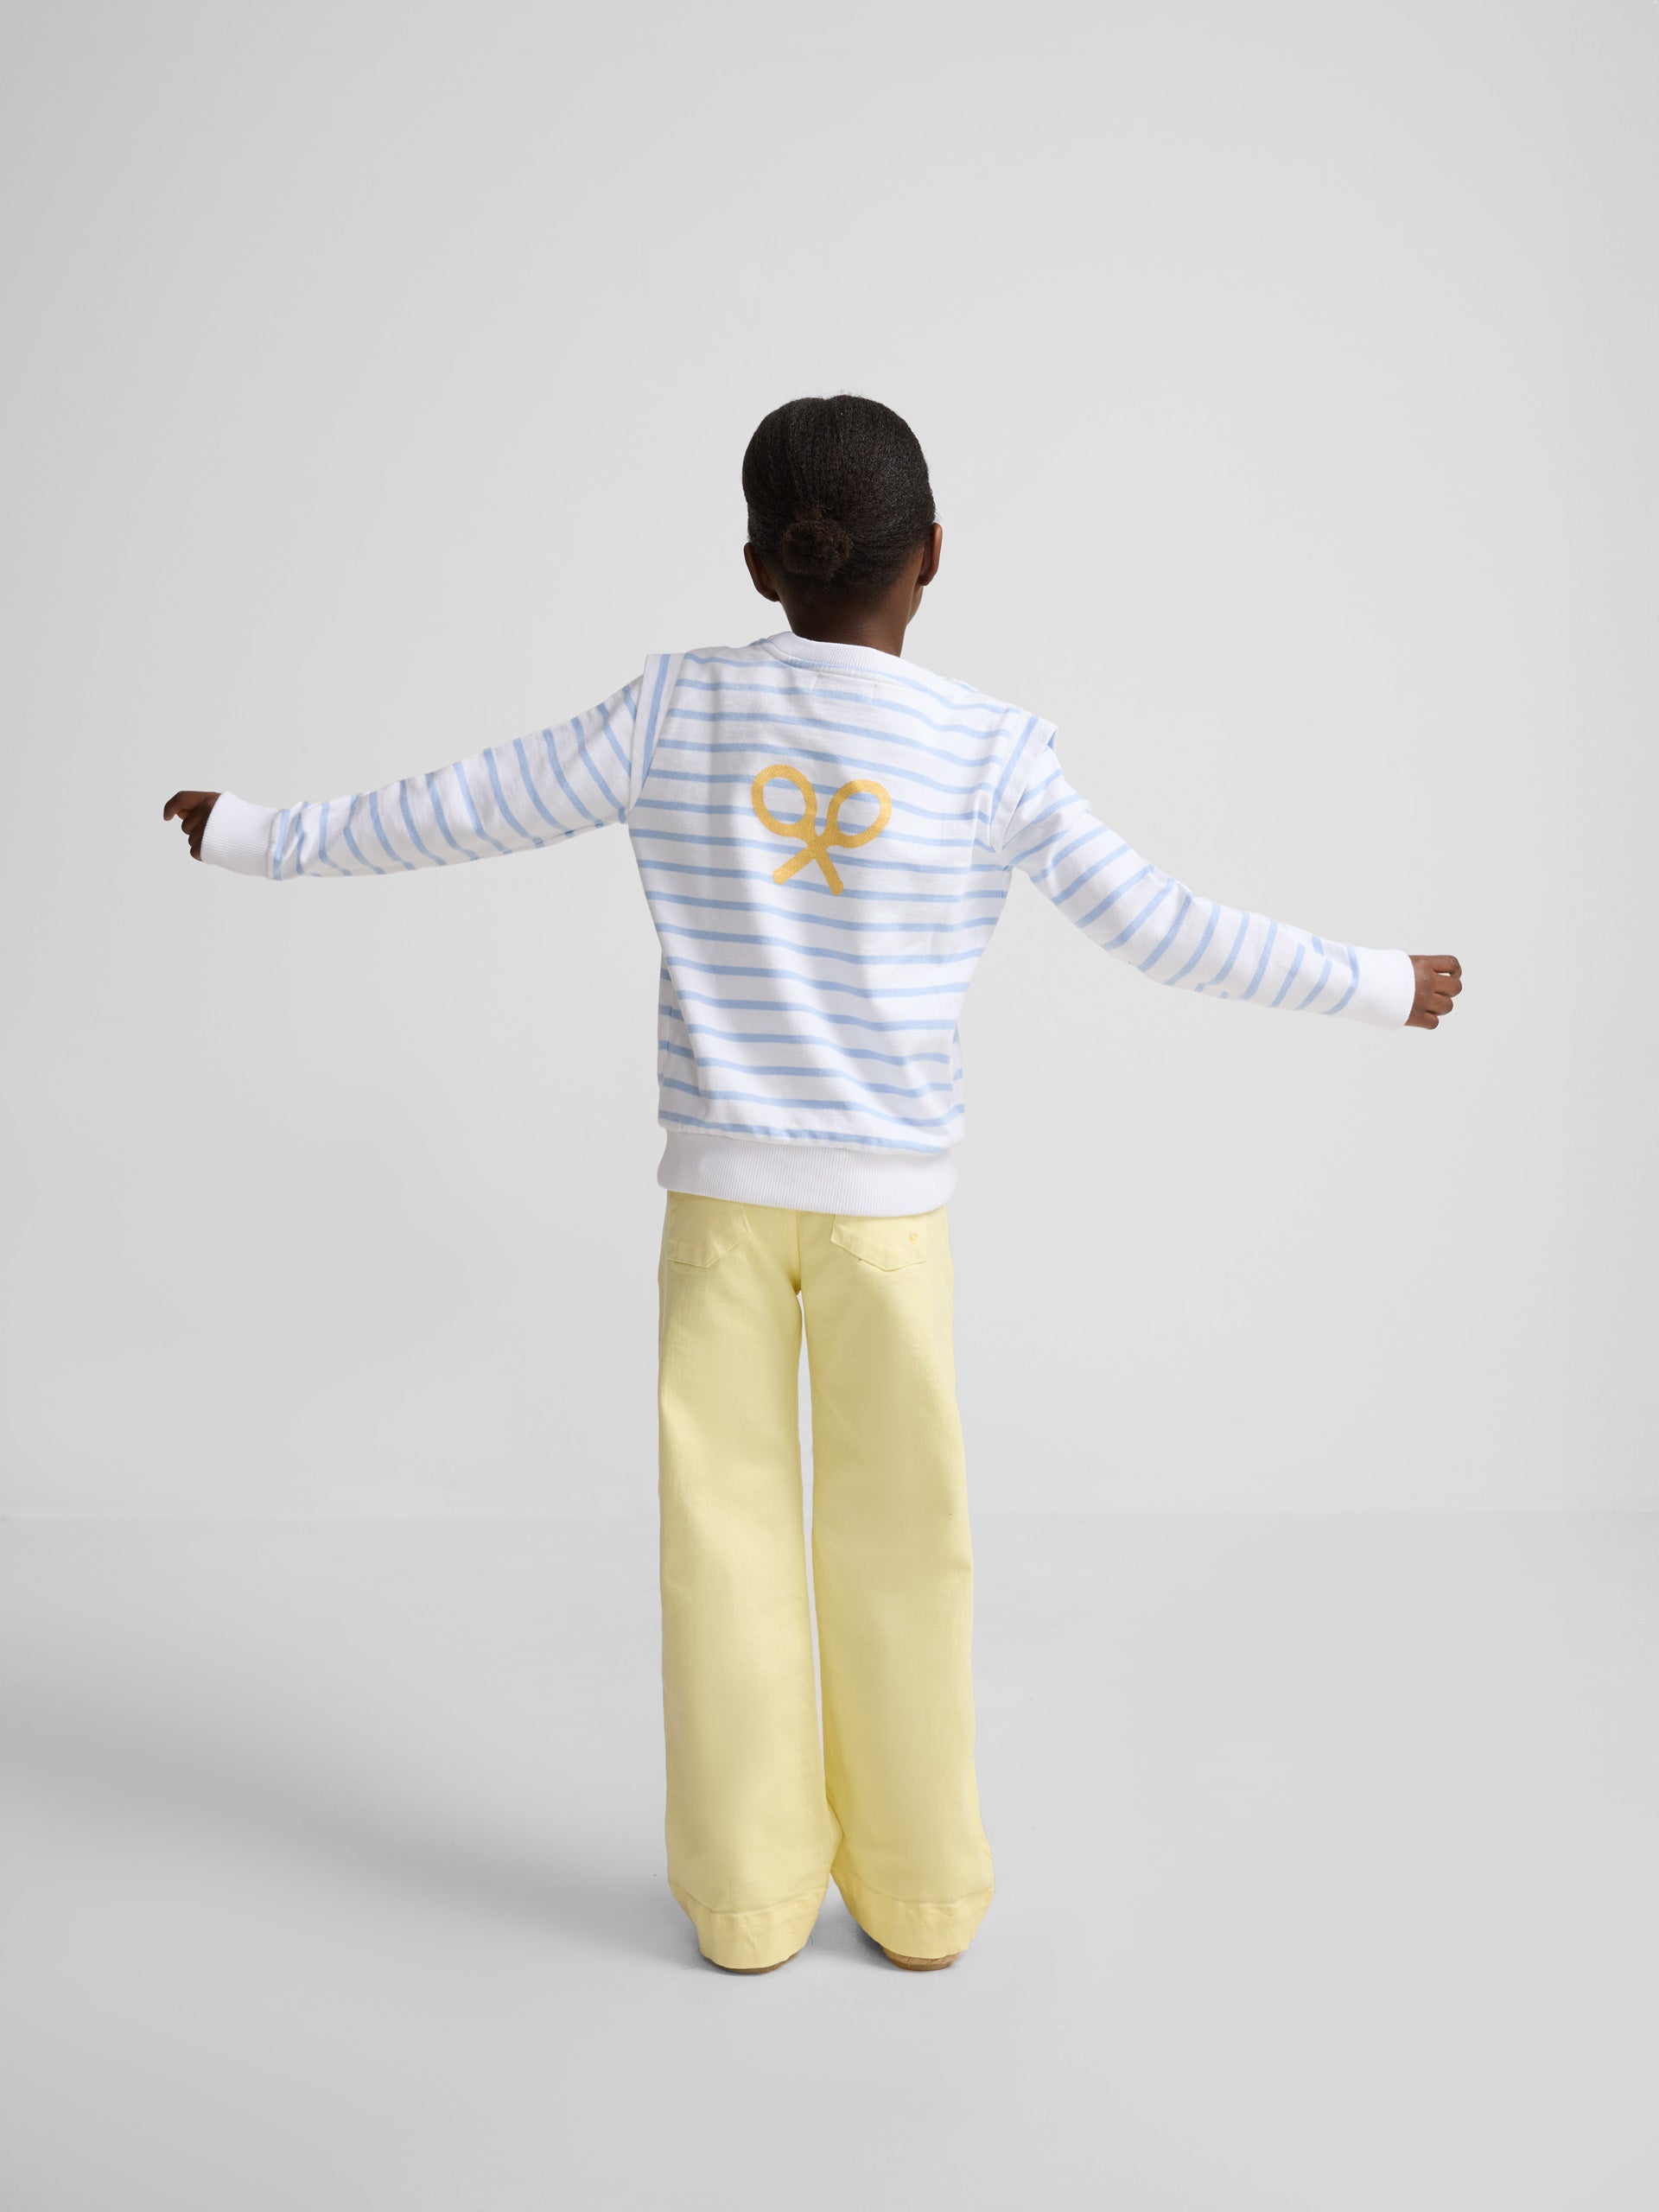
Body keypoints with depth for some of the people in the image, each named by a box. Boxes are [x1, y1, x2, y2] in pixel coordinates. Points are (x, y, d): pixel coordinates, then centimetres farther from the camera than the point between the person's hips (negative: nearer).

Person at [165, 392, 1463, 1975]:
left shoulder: (676, 712, -1)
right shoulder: (993, 752, -5)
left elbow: (458, 813, 5)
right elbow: (1164, 931, -1)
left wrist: (260, 835, 21)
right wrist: (1384, 987, 11)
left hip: (717, 1189, 1)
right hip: (890, 1198, -1)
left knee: (724, 1530, 9)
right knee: (899, 1542, 10)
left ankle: (747, 1901, 21)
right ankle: (919, 1899, 23)